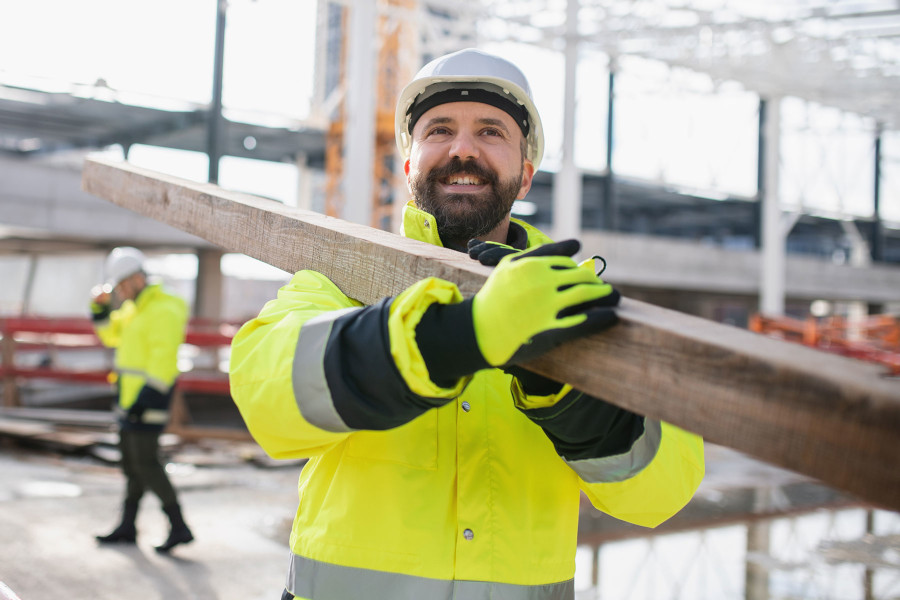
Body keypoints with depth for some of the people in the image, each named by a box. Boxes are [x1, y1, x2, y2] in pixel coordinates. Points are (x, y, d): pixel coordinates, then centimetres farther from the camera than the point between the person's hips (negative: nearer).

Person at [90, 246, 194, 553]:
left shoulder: (164, 311, -17)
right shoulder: (135, 308, 14)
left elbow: (162, 360, -23)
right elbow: (111, 335, 26)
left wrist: (145, 399, -26)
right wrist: (101, 308, 9)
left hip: (149, 396, -10)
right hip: (132, 395, 10)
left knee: (146, 463, -10)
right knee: (130, 461, 15)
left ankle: (179, 527, -6)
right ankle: (127, 528, 24)